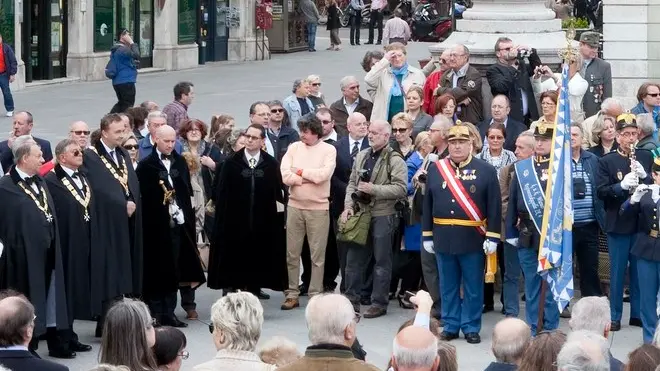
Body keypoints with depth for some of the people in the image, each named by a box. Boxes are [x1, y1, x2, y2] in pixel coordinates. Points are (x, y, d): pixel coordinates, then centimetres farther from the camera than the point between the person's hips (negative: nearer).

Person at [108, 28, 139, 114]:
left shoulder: (115, 49, 15)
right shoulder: (123, 49, -17)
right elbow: (136, 55, -28)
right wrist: (132, 44, -15)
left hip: (117, 81, 9)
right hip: (126, 82, -9)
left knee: (121, 103, 17)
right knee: (128, 104, -1)